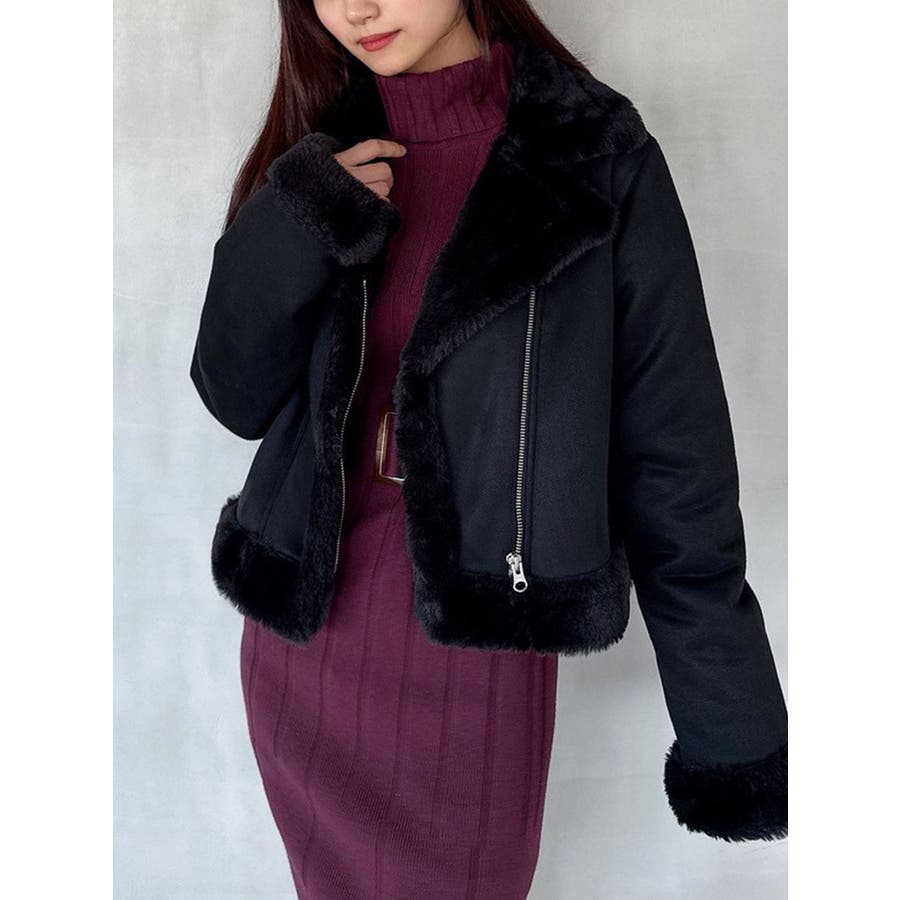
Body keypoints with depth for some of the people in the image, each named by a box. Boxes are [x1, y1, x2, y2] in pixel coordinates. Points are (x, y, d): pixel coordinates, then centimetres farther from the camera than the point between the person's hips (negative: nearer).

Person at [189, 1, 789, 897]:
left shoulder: (596, 158, -9)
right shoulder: (325, 156, 3)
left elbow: (670, 450, -9)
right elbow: (237, 400, 2)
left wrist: (731, 731, -7)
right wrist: (288, 234, -16)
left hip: (481, 651, -4)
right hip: (301, 636, 4)